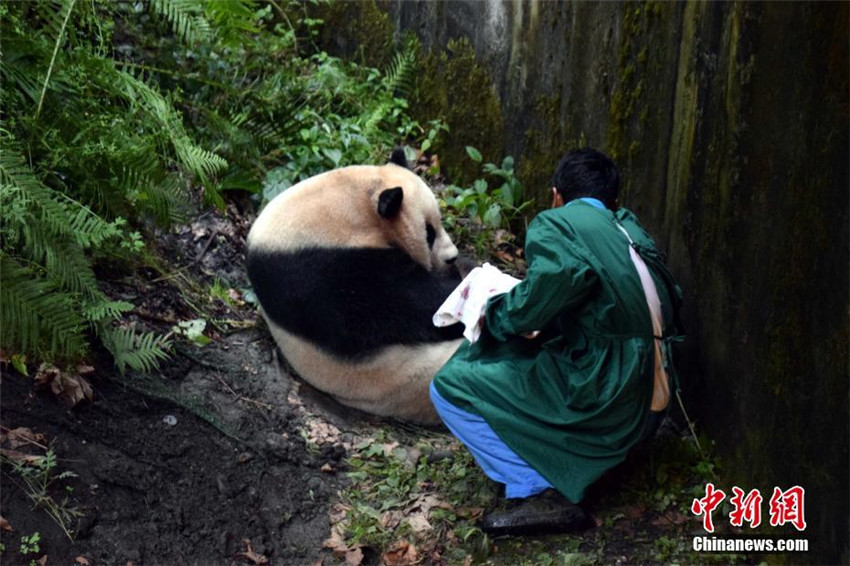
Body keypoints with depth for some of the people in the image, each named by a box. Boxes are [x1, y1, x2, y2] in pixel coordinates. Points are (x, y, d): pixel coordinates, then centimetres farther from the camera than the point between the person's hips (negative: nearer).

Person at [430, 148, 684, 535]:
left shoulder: (556, 225, -10)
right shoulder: (631, 231, 12)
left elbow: (530, 309, -26)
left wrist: (494, 316, -3)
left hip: (600, 407, -9)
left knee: (449, 386, -3)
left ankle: (539, 492, -12)